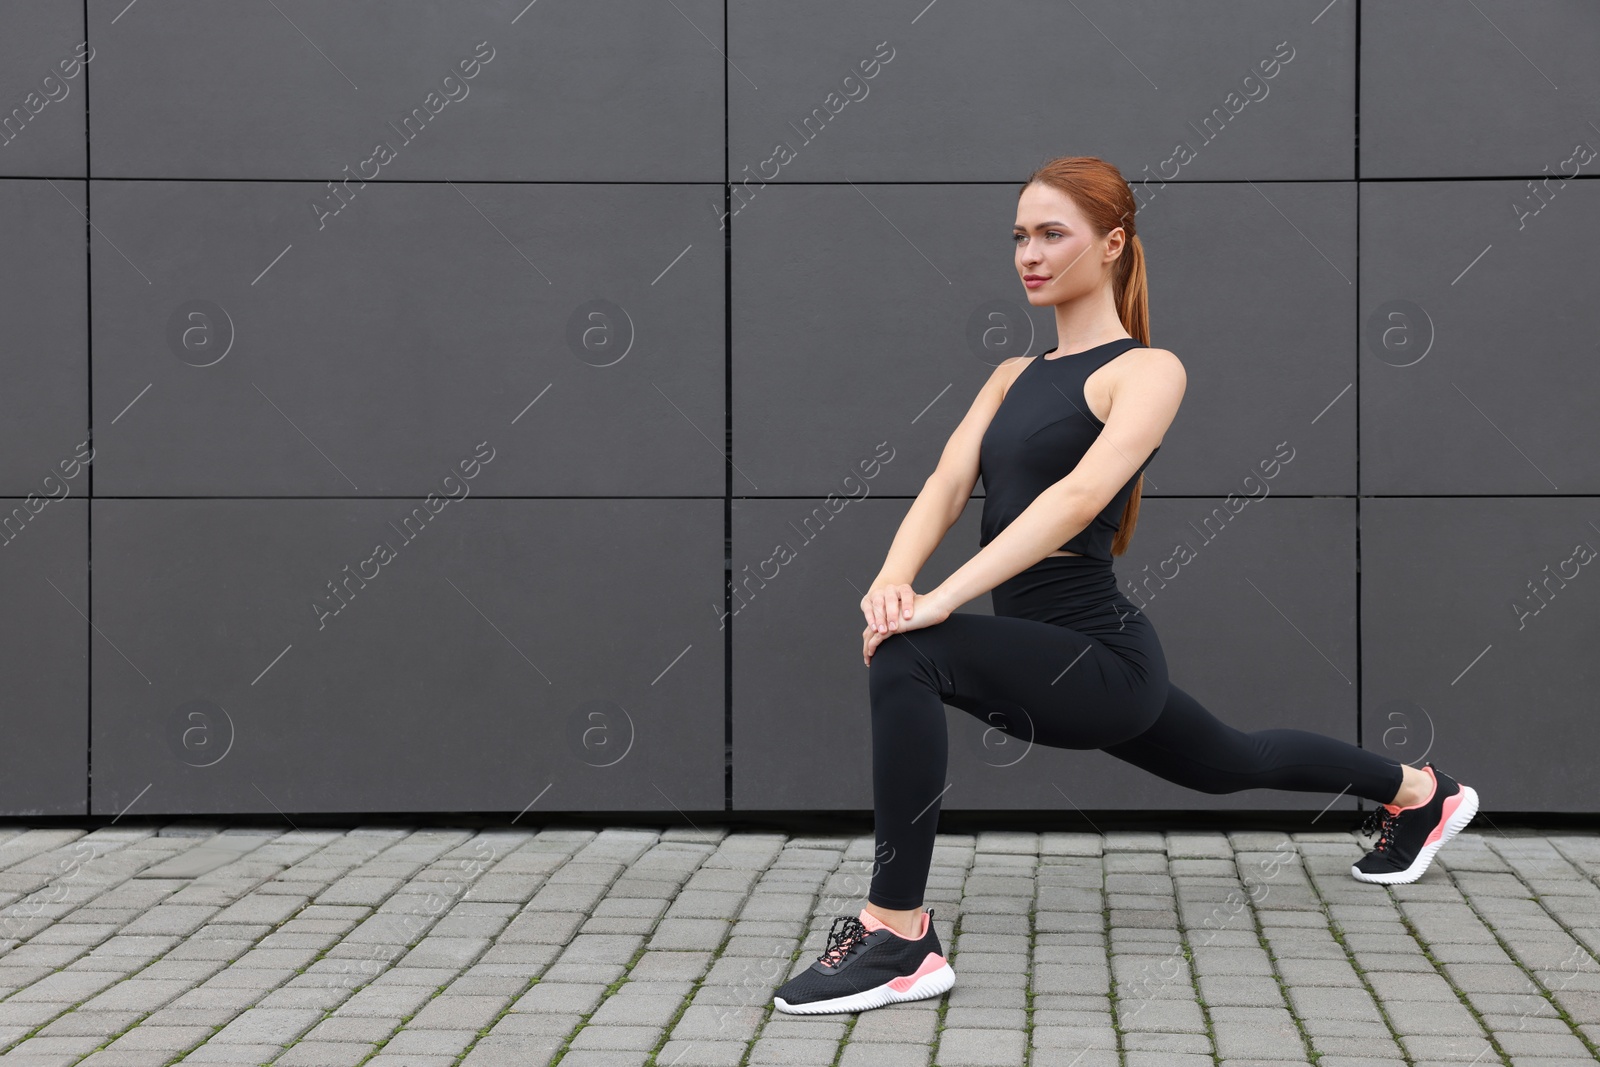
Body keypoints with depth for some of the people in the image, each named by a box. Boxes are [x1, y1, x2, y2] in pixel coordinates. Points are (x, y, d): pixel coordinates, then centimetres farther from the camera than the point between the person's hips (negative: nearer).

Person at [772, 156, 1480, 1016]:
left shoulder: (1147, 369, -9)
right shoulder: (1015, 377, 13)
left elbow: (1078, 496, -25)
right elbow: (949, 479, -3)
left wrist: (943, 598, -34)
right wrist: (894, 574, -24)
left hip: (1100, 657, -9)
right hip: (1048, 658, 9)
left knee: (909, 656, -30)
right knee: (1234, 763, 30)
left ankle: (897, 936, -25)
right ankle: (1418, 793, 58)